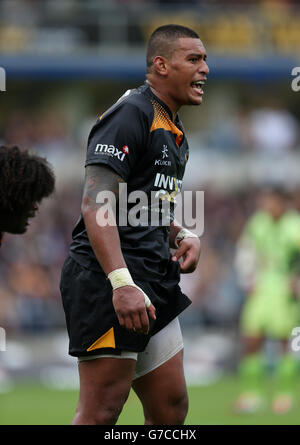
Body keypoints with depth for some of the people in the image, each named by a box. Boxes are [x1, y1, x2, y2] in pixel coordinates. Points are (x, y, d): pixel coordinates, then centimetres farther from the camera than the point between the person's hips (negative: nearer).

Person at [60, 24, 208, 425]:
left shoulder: (174, 132, 20)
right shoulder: (131, 113, -10)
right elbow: (96, 205, -19)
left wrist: (185, 237, 9)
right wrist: (121, 283, -29)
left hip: (154, 285, 10)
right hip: (107, 279, -10)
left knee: (171, 407, 8)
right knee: (102, 412, -11)